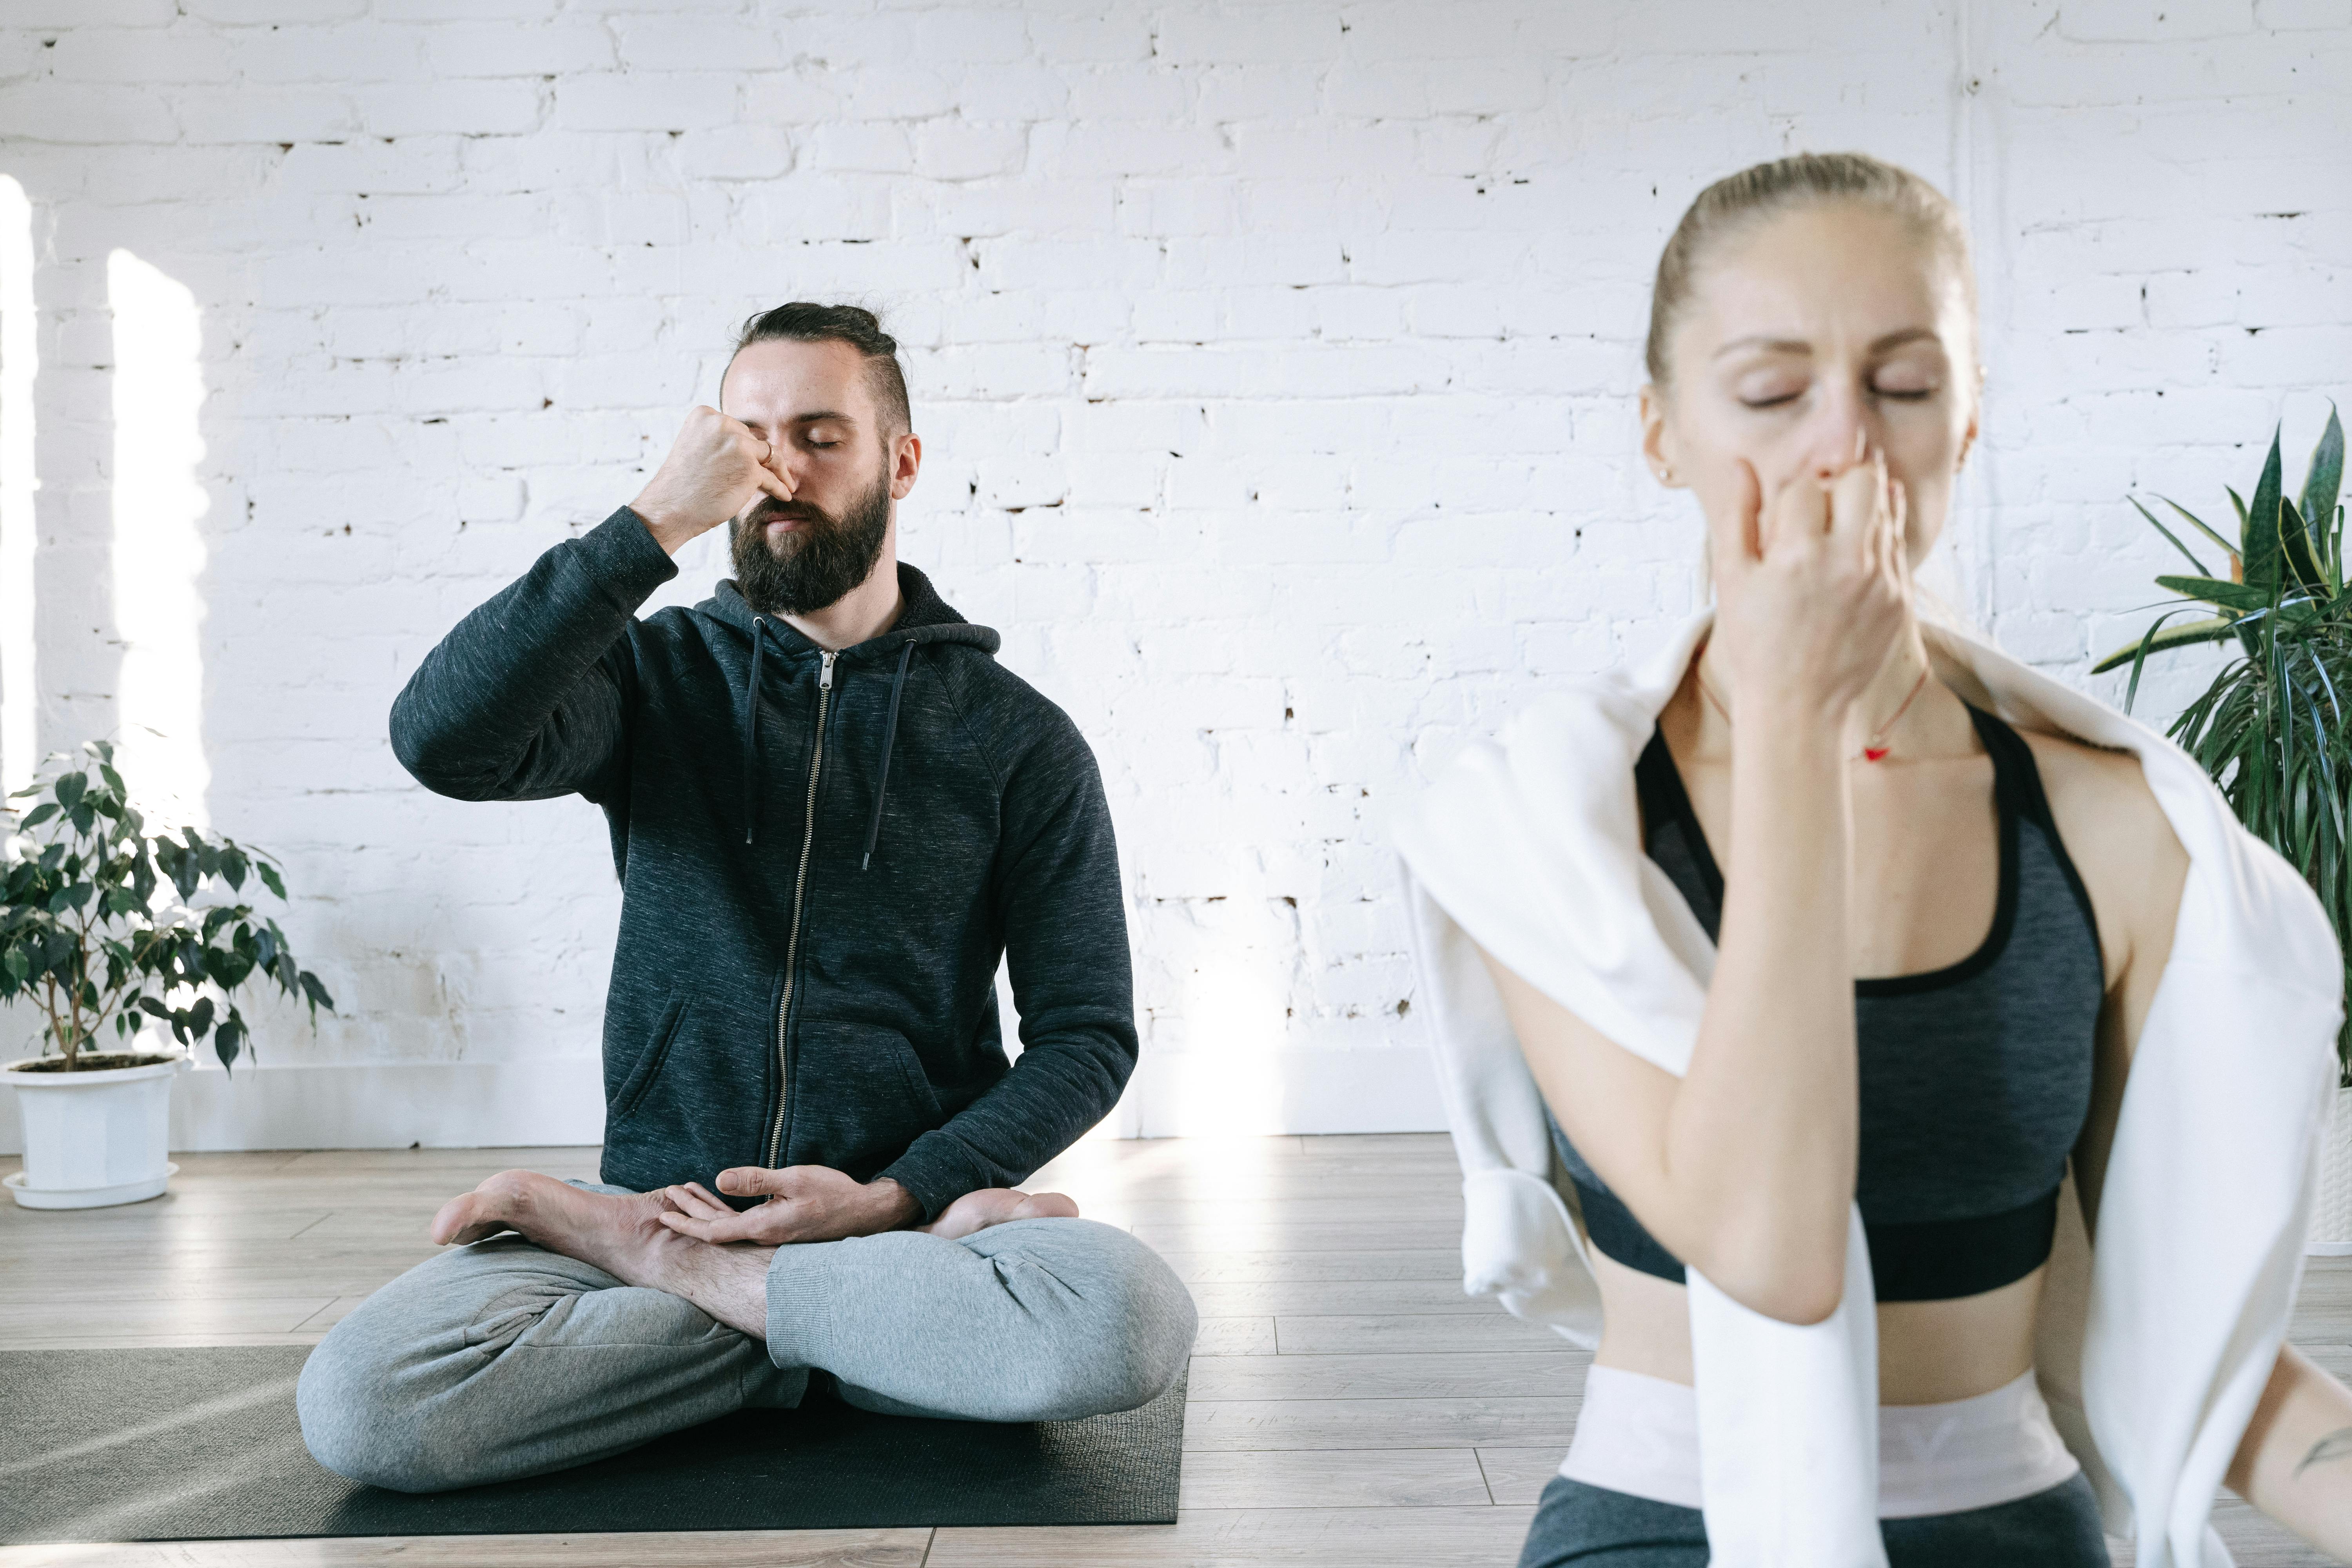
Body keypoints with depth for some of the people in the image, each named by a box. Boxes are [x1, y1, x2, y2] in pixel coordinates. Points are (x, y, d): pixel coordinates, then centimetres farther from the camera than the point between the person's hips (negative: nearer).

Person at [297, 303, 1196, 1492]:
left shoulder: (1018, 739, 4)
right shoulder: (658, 678, 8)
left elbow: (1087, 1036, 3)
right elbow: (443, 739, -13)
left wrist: (895, 1196, -11)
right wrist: (655, 522, -17)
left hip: (909, 1207, 0)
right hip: (665, 1200, 1)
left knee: (1131, 1317, -33)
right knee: (357, 1405, -24)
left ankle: (636, 1251, -14)